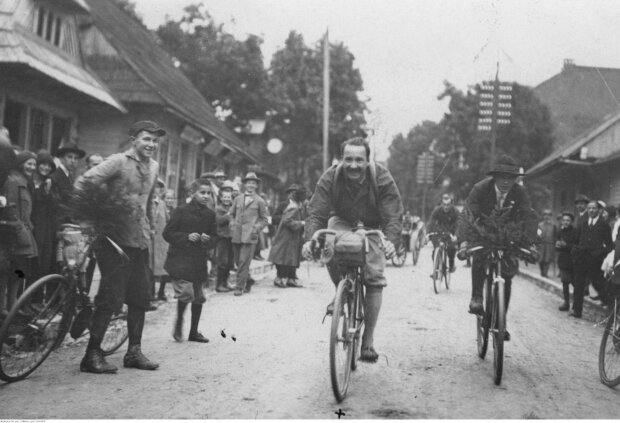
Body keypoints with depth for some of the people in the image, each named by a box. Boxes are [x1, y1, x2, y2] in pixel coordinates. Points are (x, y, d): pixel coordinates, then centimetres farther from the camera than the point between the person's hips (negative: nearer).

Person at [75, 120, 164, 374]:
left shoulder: (153, 167, 12)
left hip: (140, 241, 7)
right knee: (111, 297, -7)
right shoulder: (118, 162, -9)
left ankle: (134, 351, 20)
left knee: (141, 296, 9)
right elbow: (83, 184, -16)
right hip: (116, 238, -7)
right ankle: (92, 355, 3)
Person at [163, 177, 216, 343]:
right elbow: (167, 233, -7)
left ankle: (194, 332, 26)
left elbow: (214, 238, 12)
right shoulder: (181, 211, -7)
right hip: (180, 259, -5)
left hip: (199, 261, 5)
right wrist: (186, 237, -18)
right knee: (186, 292, -18)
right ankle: (179, 322, 10)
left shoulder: (210, 215, 7)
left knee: (198, 297, 10)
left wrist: (208, 240, -10)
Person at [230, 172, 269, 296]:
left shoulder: (260, 201, 5)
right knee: (238, 261, 9)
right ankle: (248, 280, 29)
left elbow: (264, 219, 10)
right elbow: (231, 214, 23)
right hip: (236, 235, 4)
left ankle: (240, 287, -4)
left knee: (244, 262, -10)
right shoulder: (237, 199, 13)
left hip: (249, 236, -4)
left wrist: (256, 228, -6)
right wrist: (232, 224, 6)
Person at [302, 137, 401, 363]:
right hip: (342, 223, 1)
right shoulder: (330, 178, -21)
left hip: (372, 228, -1)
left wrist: (391, 241, -49)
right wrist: (310, 240, -46)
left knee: (374, 278, -15)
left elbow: (393, 216, -29)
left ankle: (368, 341, -5)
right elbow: (316, 213, -27)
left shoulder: (382, 179, -24)